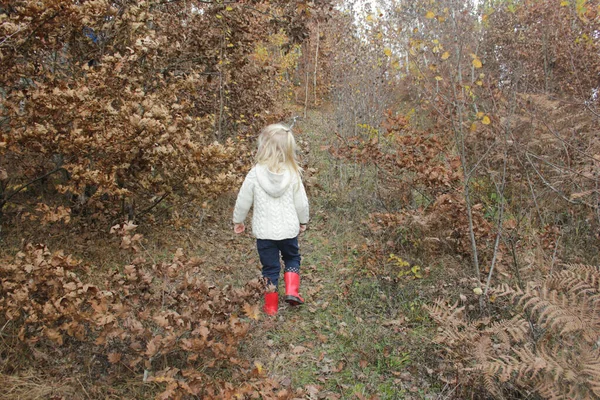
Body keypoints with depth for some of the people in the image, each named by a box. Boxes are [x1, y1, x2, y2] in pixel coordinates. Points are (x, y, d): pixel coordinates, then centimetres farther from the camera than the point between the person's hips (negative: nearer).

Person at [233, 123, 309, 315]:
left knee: (270, 267, 14)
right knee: (292, 257, 26)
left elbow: (243, 202, -6)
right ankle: (292, 291, 12)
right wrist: (303, 221, 17)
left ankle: (271, 305, 24)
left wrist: (238, 221, 12)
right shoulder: (293, 174, -11)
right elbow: (302, 203, -3)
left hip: (264, 231, -1)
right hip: (288, 229, 1)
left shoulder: (255, 174, -15)